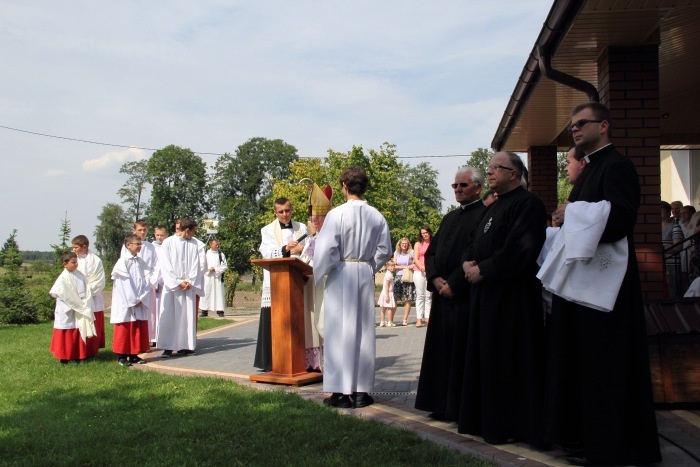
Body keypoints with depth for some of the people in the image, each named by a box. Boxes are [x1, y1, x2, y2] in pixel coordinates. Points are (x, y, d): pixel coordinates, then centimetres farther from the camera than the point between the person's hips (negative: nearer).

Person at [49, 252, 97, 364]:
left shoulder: (80, 275, 4)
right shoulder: (63, 279, -14)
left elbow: (87, 291, 2)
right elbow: (65, 296, -16)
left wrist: (85, 305, -9)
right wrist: (78, 305, -11)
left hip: (80, 310, 5)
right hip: (67, 311, -5)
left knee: (78, 333, 10)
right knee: (65, 334, 4)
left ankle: (77, 355, 19)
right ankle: (63, 357, 12)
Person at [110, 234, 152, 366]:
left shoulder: (141, 262, 9)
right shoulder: (123, 261, -9)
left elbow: (147, 281, 4)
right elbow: (124, 282, -13)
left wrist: (142, 299, -7)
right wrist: (133, 300, -13)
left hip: (140, 303, 6)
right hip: (126, 303, -6)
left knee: (139, 329, 8)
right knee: (124, 330, 1)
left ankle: (134, 354, 18)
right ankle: (121, 356, 10)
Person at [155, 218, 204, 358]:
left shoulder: (193, 244, 9)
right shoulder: (168, 243, -1)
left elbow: (195, 265, 6)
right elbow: (166, 266, -5)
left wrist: (189, 281, -7)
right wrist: (178, 282, -10)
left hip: (188, 285, 3)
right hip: (171, 285, -3)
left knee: (187, 316, 1)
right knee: (168, 316, -4)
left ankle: (185, 346, 6)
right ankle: (168, 347, 0)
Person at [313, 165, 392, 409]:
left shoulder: (336, 214, -14)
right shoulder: (376, 216, 1)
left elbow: (326, 250, -15)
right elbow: (384, 250, 6)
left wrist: (318, 274, 1)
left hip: (340, 275, -4)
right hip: (366, 274, 4)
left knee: (340, 332, 2)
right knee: (364, 331, 10)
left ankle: (342, 391, 5)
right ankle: (362, 390, 15)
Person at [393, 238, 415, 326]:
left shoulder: (411, 252, 2)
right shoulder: (396, 253, 10)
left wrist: (412, 266, -12)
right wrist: (404, 267, -2)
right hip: (398, 277, 2)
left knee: (408, 299, -2)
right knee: (394, 299, -5)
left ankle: (405, 320, 5)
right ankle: (390, 320, -2)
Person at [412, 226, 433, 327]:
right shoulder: (418, 244, 11)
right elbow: (415, 259, 3)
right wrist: (422, 267, -14)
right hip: (419, 272, -1)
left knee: (429, 296, -1)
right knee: (420, 295, -2)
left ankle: (427, 318, 0)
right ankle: (419, 319, -4)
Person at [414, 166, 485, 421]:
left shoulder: (484, 215, -8)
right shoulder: (450, 217, 18)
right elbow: (431, 251, 15)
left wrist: (453, 283, -16)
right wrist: (435, 278, -2)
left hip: (465, 296, -8)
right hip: (443, 294, 8)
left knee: (461, 352, -2)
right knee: (442, 351, 11)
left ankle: (462, 408, 7)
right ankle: (443, 405, 19)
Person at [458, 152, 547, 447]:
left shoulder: (527, 204, -10)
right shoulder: (494, 208, 19)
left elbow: (519, 249, -21)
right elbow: (476, 244, 20)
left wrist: (483, 270, -16)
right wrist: (468, 262, -1)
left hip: (512, 297, -9)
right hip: (486, 293, 9)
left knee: (507, 361, -4)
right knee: (486, 359, 12)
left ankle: (510, 425, 6)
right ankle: (488, 420, 21)